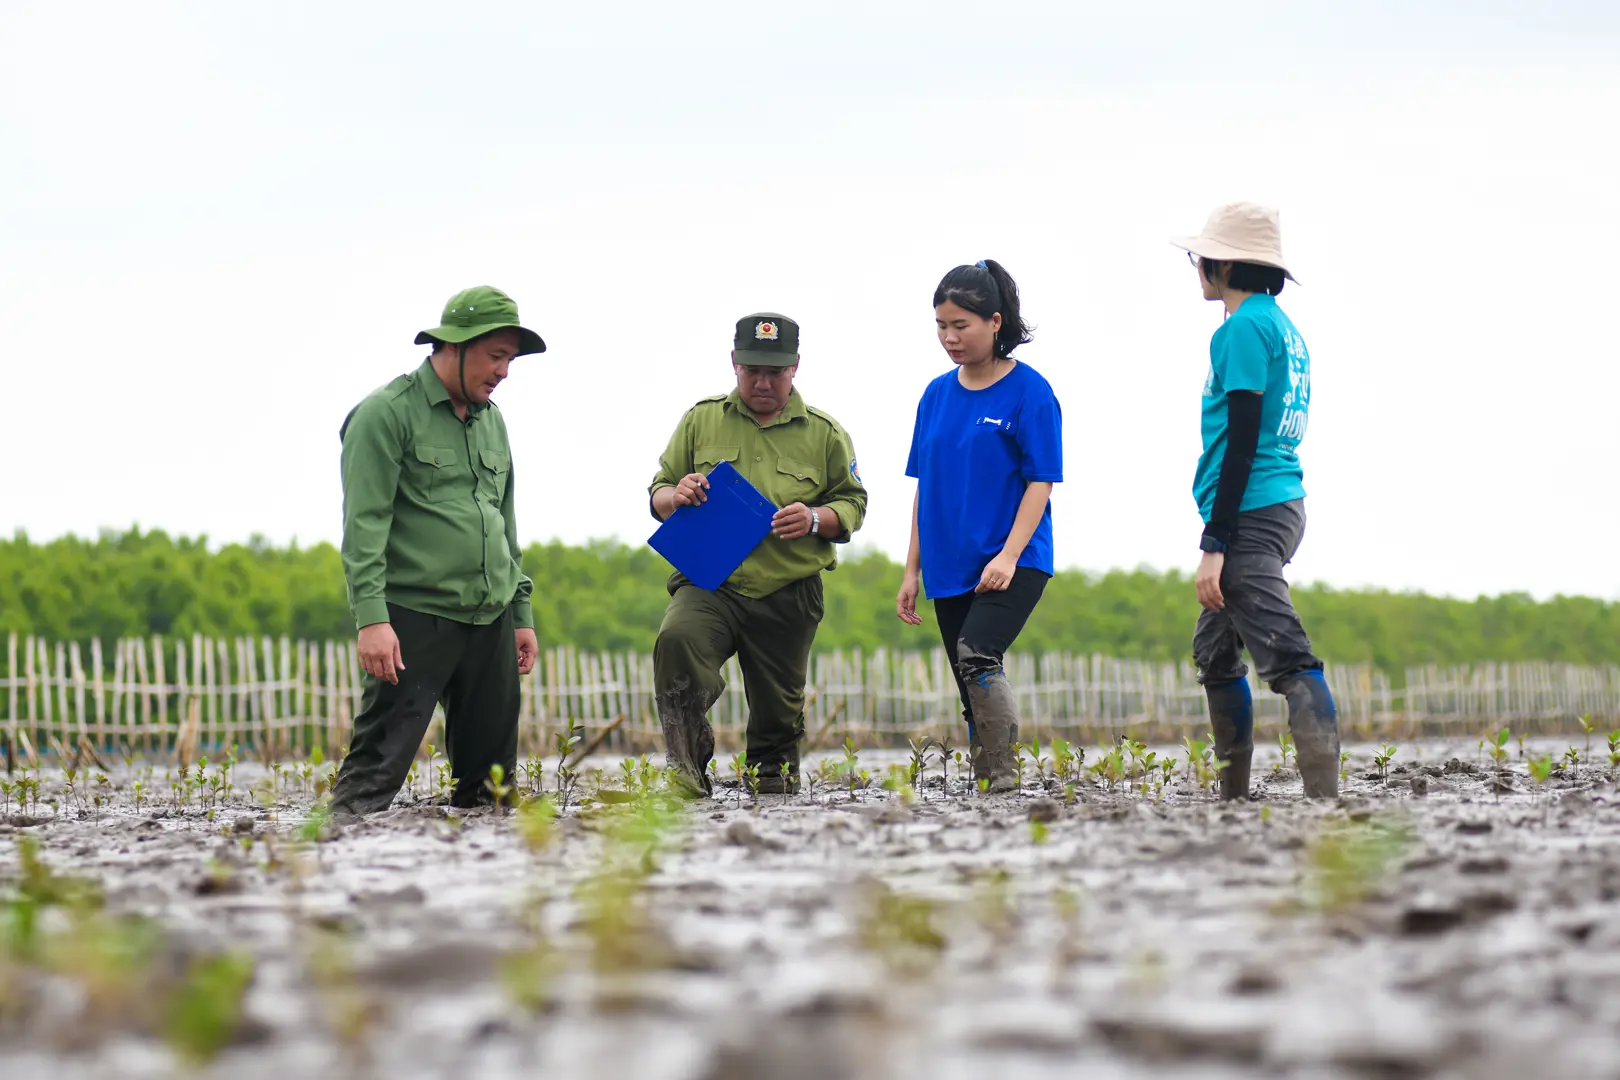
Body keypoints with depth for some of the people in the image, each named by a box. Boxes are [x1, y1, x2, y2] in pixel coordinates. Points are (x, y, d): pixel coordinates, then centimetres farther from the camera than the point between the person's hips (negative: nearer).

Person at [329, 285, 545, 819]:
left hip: (492, 622, 7)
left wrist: (521, 613, 20)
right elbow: (364, 524, -13)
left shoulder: (490, 419, 18)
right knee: (378, 765, -12)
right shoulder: (386, 413, -6)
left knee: (490, 773, 8)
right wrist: (371, 617, -22)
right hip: (415, 620, -7)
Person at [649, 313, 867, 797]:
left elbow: (852, 504, 12)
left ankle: (772, 779, 34)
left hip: (788, 598, 1)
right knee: (677, 639, -32)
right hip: (709, 584, -1)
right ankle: (688, 773, -30)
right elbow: (657, 494, 16)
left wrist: (815, 519, -10)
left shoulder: (823, 432, 9)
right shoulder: (702, 420, 11)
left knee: (778, 711, 7)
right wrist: (676, 496, -9)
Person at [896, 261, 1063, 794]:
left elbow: (1040, 483, -9)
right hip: (951, 568, 6)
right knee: (973, 694, 6)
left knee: (977, 657, -27)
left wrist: (1009, 555, -19)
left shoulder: (1029, 391, -6)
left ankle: (1005, 777, -24)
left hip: (1014, 563, -6)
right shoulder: (937, 395, 11)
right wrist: (913, 570, 12)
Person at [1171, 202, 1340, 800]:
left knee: (1287, 660, -18)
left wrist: (1215, 545, -19)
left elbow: (1241, 440, -18)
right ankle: (1235, 801, 25)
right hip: (1283, 502, 10)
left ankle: (1325, 801, -26)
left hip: (1250, 516, -10)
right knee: (1215, 654, 19)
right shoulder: (1285, 329, 18)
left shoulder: (1243, 329, -12)